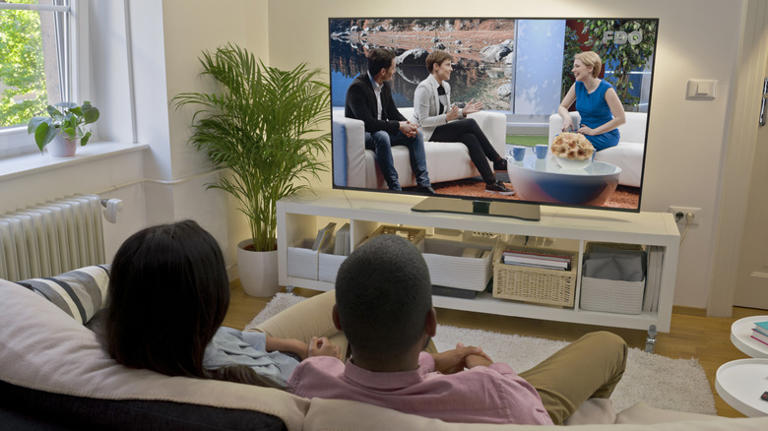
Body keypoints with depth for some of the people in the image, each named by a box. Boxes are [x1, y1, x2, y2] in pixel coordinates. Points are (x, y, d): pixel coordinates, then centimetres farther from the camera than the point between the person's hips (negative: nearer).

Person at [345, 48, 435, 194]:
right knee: (381, 136, -38)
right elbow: (368, 122, -28)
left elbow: (393, 113, 13)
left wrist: (407, 124, -10)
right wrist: (398, 126, -24)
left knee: (416, 134, -5)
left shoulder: (384, 86, 6)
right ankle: (395, 187, -33)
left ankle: (423, 184, -9)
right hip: (361, 135, -8)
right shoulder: (357, 87, -21)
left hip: (382, 131, 9)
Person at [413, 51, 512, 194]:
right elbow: (423, 121, -18)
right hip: (429, 133, -8)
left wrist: (462, 112, 1)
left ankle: (491, 182, -25)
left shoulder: (446, 86, 13)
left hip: (442, 128, 8)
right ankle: (498, 161, -14)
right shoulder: (424, 88, -14)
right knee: (470, 123, -21)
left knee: (470, 137, -22)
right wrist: (446, 117, -27)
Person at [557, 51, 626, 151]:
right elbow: (562, 107, 11)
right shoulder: (577, 85, 3)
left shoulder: (606, 89, -15)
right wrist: (567, 117, -14)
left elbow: (621, 119, -16)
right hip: (584, 131, 5)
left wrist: (593, 131, -17)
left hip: (606, 134, -5)